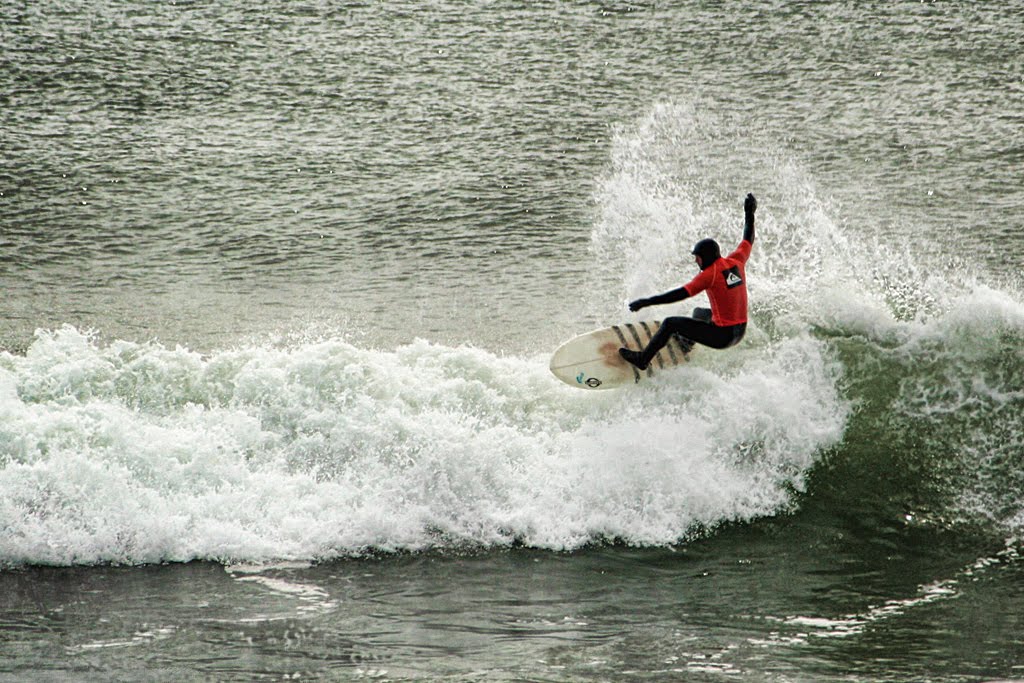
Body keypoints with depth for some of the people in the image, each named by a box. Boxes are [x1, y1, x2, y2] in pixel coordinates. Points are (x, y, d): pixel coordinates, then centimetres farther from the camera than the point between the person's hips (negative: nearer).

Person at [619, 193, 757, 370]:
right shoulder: (736, 262, 2)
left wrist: (646, 302, -22)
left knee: (671, 323, -1)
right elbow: (748, 241, 21)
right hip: (739, 333, 9)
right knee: (699, 313, 37)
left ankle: (642, 359, 6)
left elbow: (681, 294, -23)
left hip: (722, 336, -9)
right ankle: (687, 343, 59)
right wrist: (749, 214, 36)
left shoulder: (710, 274, -18)